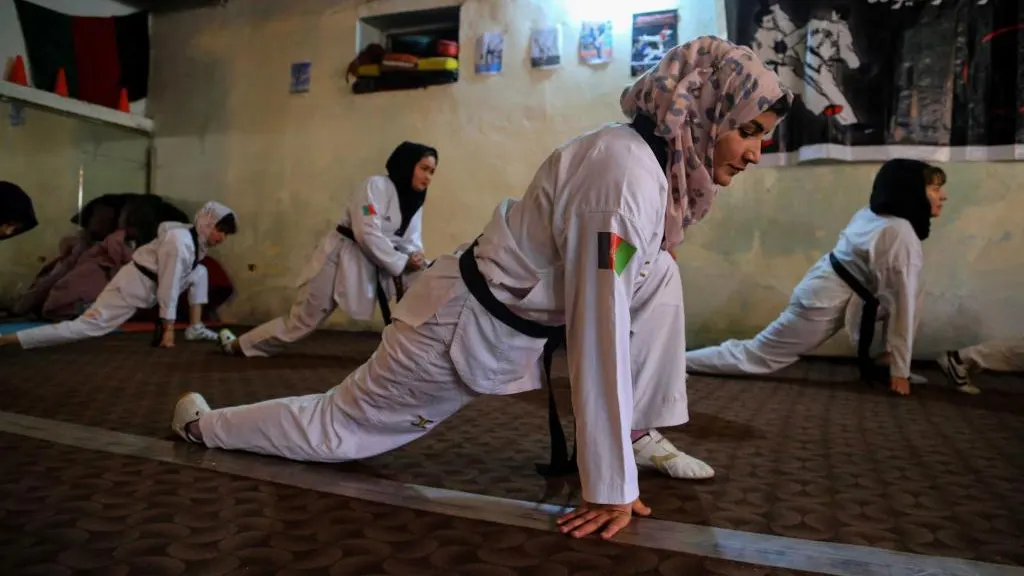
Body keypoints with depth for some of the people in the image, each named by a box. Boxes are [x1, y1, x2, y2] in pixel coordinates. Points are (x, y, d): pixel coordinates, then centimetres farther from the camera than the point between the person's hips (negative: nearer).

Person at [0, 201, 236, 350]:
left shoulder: (197, 240, 3)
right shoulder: (179, 242, -25)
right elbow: (169, 288, -24)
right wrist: (168, 330, -18)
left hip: (148, 285, 9)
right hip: (131, 287, -9)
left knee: (200, 273, 8)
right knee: (85, 326, -16)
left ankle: (195, 328, 8)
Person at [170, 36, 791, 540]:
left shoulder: (641, 152, 0)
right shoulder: (625, 174, -30)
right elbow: (601, 341, -31)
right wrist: (610, 490, -26)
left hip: (510, 310, 9)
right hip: (466, 332, -9)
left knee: (660, 278, 1)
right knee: (339, 429, 9)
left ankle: (641, 436, 9)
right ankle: (202, 422, 32)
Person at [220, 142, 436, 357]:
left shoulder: (414, 202, 8)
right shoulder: (376, 185, -17)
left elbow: (411, 243, 4)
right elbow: (367, 234, -26)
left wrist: (415, 260, -19)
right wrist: (401, 263, -24)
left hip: (372, 266, 7)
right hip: (340, 260, -7)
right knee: (302, 320, 1)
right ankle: (238, 345, 21)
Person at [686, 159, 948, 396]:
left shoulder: (869, 214, 5)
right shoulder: (902, 235, -21)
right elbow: (903, 303, -19)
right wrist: (900, 370, -14)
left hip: (819, 288, 10)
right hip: (823, 306, -9)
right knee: (752, 356, -2)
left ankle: (871, 361, 15)